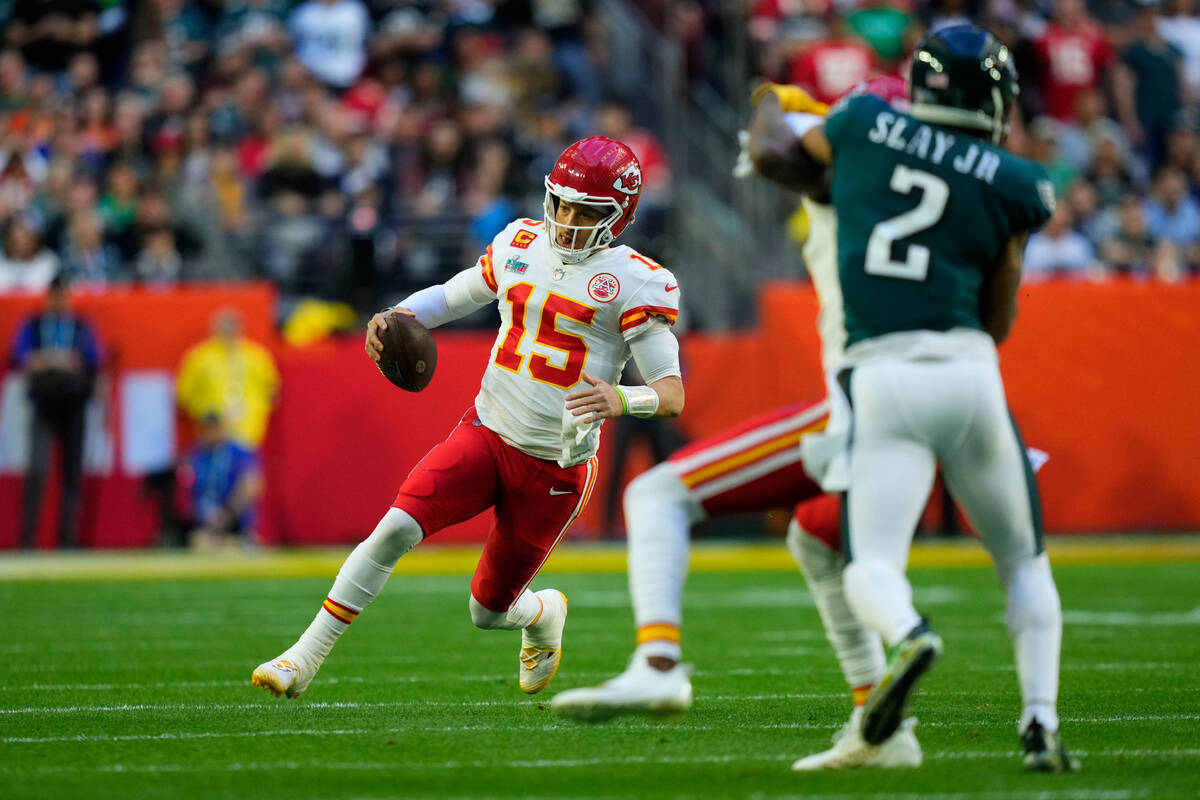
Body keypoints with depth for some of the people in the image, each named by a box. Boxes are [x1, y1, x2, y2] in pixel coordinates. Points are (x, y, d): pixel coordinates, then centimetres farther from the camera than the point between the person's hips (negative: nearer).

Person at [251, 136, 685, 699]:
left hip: (555, 468, -3)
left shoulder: (634, 283, -10)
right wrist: (397, 317, -1)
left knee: (489, 611, 7)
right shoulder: (521, 245, 5)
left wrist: (620, 399, -36)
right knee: (396, 527, -21)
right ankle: (305, 659, -17)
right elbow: (452, 296, 20)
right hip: (487, 434, 3)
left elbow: (673, 395, -13)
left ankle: (545, 614, 45)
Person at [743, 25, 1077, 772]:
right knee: (1024, 562, 18)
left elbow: (772, 152, 26)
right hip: (968, 371, 1)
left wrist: (770, 108, 47)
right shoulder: (1012, 184, 6)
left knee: (871, 565, -4)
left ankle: (909, 635, -39)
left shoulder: (865, 123, 8)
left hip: (882, 377, -1)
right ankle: (1042, 721, 5)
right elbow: (998, 324, 12)